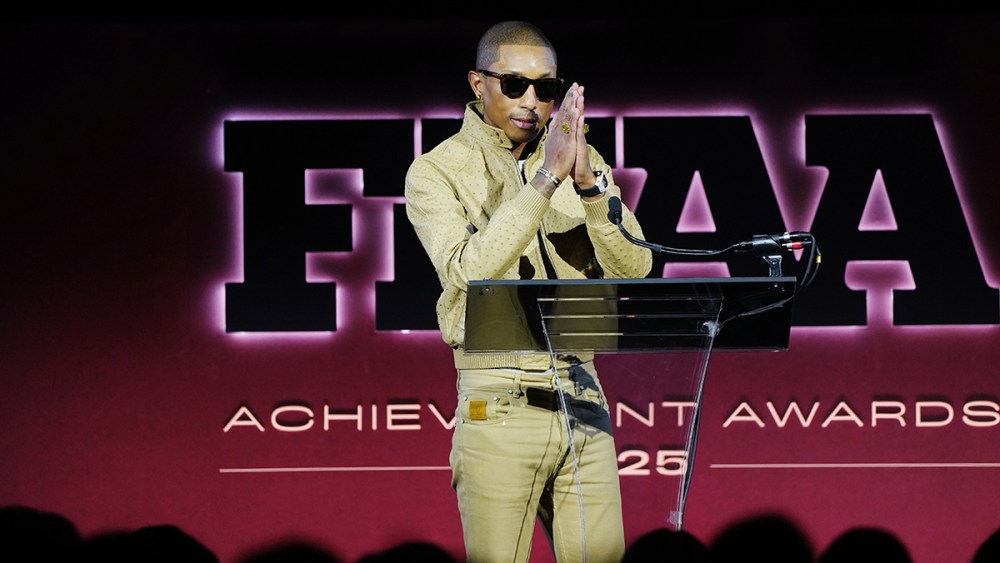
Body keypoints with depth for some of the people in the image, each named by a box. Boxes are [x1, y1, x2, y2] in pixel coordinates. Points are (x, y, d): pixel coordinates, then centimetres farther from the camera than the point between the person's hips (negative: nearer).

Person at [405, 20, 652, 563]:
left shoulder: (584, 161, 11)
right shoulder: (436, 172, -1)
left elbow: (633, 269, 1)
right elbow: (469, 271, -18)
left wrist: (589, 187, -15)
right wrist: (546, 180, -22)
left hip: (581, 395, 4)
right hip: (499, 405, -4)